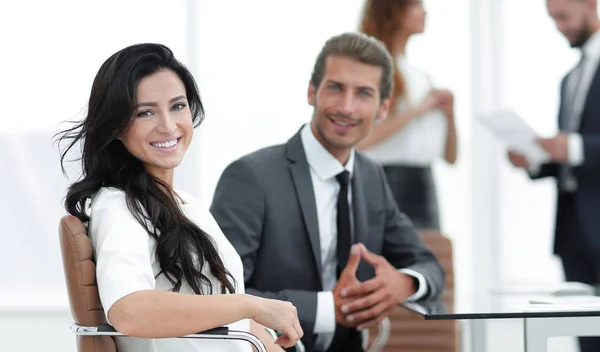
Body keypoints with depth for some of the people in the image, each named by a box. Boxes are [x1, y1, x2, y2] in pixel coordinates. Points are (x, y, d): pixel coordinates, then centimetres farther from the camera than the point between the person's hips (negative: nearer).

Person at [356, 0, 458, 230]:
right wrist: (417, 110, -14)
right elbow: (359, 139, -21)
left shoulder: (420, 76, 17)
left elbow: (450, 156, 17)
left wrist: (449, 114, -1)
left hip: (425, 186, 7)